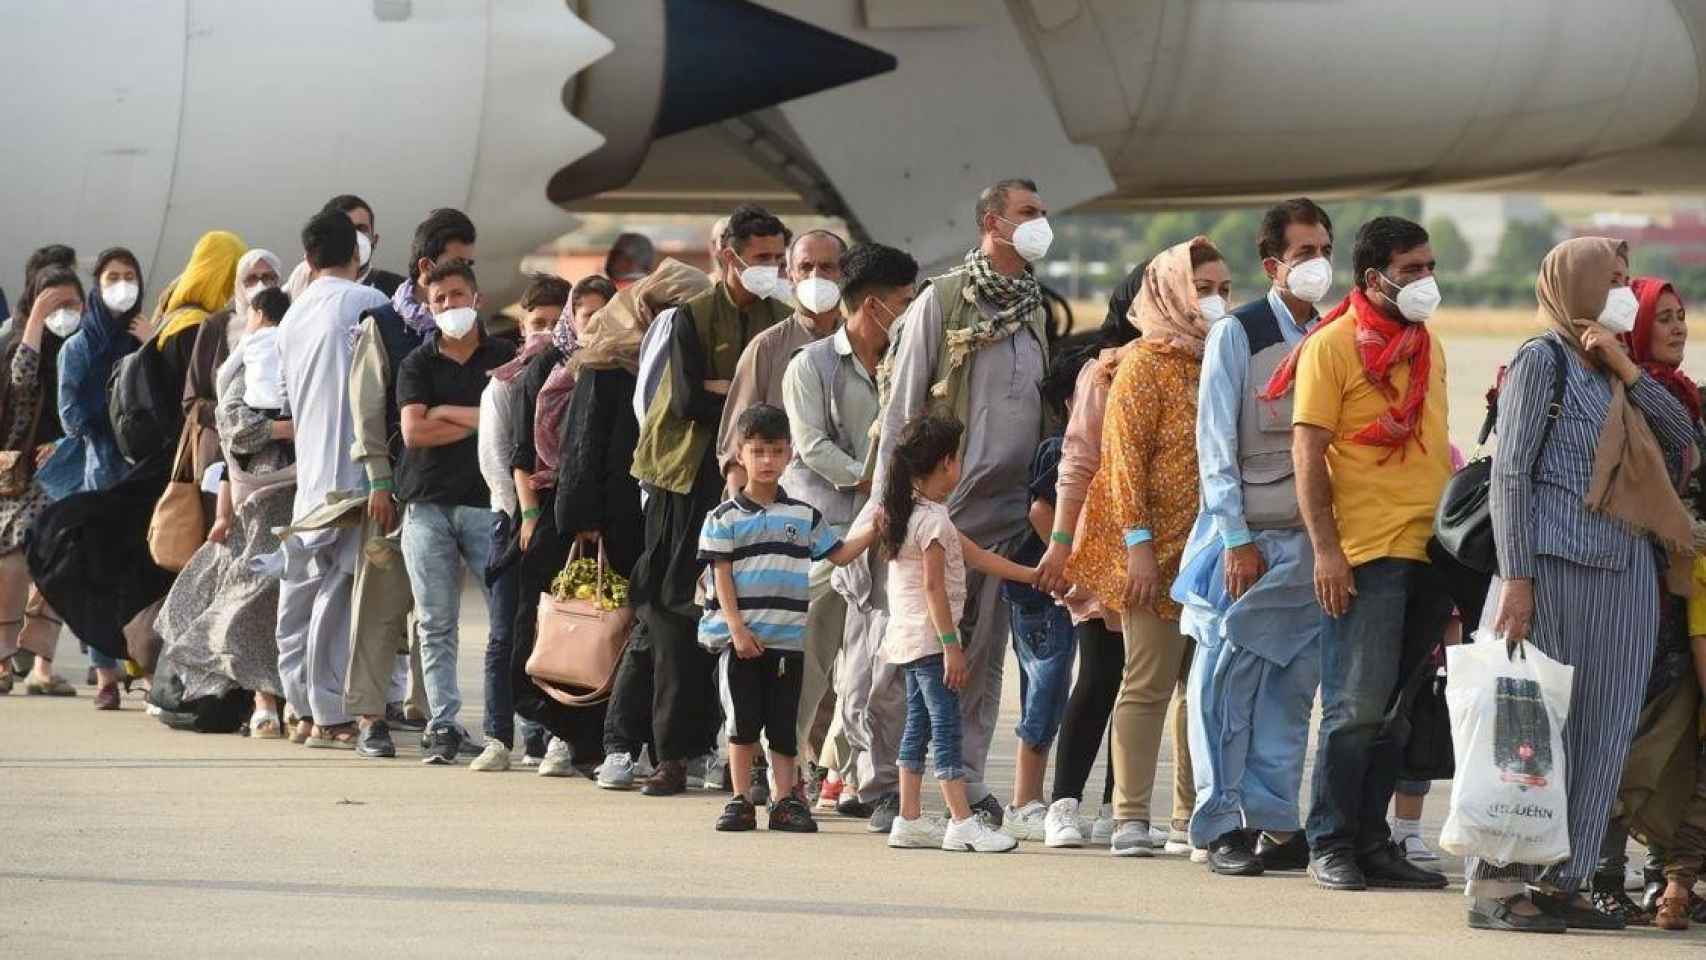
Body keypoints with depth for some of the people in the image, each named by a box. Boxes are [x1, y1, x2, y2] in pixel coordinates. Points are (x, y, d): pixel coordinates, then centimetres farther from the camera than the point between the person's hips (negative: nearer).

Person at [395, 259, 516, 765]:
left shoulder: (505, 358, 9)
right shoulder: (418, 364, 11)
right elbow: (414, 431, -2)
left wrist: (448, 412, -5)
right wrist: (480, 420, -3)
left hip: (489, 501, -2)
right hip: (429, 505, 2)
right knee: (436, 625, 1)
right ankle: (443, 727, 4)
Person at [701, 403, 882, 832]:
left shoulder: (804, 516, 10)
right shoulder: (725, 518, 0)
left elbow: (839, 553, 14)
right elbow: (722, 575, -4)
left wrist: (873, 530, -2)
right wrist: (737, 627, -13)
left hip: (788, 637, 3)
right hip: (739, 637, -3)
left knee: (784, 725, 4)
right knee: (743, 723, 0)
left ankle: (785, 801, 8)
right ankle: (741, 801, 7)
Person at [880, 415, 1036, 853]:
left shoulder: (912, 513, 16)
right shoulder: (934, 519, -15)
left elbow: (977, 556, 19)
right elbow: (933, 586, -20)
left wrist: (1031, 575, 19)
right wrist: (952, 645, -21)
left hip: (907, 637, 10)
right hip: (928, 636, -10)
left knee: (919, 726, 12)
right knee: (946, 725, -10)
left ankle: (909, 820, 13)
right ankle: (962, 822, -13)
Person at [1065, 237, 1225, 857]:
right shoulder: (1147, 364, -6)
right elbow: (1126, 459, -11)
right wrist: (1138, 543, -17)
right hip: (1161, 549, -6)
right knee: (1148, 682, -4)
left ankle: (1192, 818, 13)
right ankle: (1130, 818, 0)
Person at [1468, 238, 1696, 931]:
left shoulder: (1611, 371, 20)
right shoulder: (1543, 360, -2)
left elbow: (1682, 434, 10)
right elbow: (1509, 475, -8)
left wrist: (1629, 370, 1)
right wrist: (1514, 580, -16)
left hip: (1628, 572, 8)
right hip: (1558, 565, -8)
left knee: (1604, 733, 5)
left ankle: (1560, 881, 9)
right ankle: (1495, 884, -5)